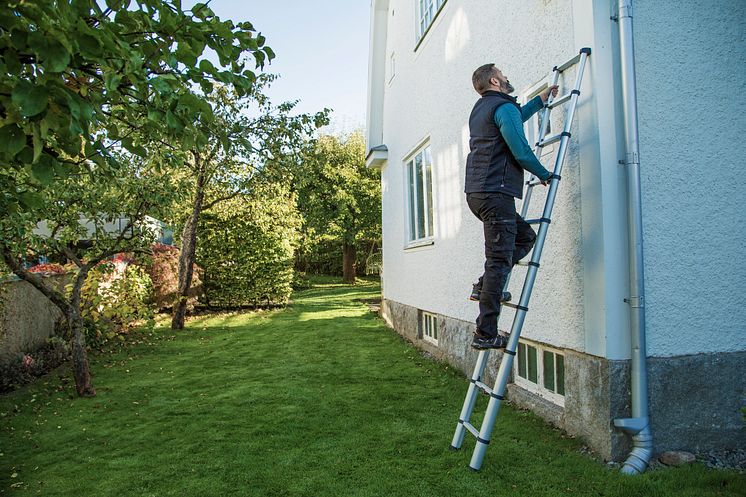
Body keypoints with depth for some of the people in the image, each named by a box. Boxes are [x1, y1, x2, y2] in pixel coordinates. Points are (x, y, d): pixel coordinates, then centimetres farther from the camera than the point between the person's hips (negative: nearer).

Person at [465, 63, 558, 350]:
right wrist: (544, 175, 4)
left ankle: (484, 286, 9)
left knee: (525, 236, 21)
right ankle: (486, 334, -7)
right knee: (499, 259, -9)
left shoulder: (481, 109, 24)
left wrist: (542, 99, 47)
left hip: (477, 193, 10)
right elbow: (521, 151, -12)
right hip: (495, 193, -10)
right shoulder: (504, 107, -5)